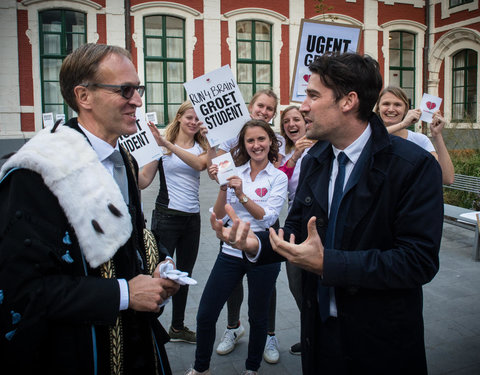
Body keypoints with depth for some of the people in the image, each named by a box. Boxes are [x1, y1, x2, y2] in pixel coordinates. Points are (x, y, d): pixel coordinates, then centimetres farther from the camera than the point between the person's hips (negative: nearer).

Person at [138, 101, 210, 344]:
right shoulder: (161, 145, -1)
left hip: (192, 218, 4)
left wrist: (168, 144, -28)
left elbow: (199, 163, -17)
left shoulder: (202, 147, 8)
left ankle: (178, 328, 28)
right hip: (166, 215, -4)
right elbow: (144, 181, -6)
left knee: (184, 274, 13)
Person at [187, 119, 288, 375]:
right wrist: (223, 187, -16)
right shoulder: (234, 173, 2)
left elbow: (267, 218, -15)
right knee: (205, 315, 4)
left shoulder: (278, 177, -4)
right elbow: (219, 216, -2)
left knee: (258, 317, 13)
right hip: (231, 251, 2)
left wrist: (242, 195, -25)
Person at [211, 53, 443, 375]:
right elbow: (297, 228, 5)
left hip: (381, 339, -5)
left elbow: (419, 261, -23)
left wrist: (327, 263, -28)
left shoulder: (415, 165, -18)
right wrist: (256, 243, -16)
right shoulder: (314, 160, 2)